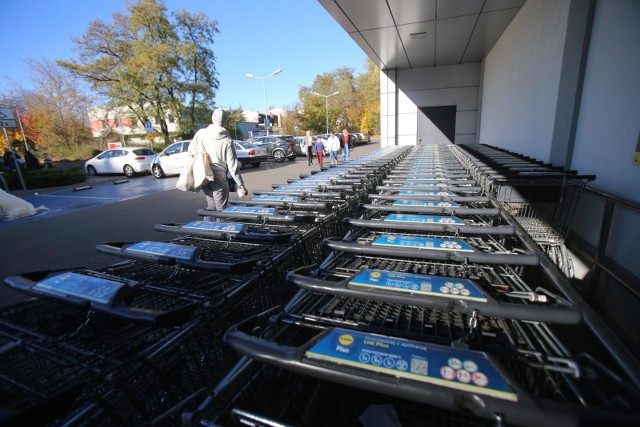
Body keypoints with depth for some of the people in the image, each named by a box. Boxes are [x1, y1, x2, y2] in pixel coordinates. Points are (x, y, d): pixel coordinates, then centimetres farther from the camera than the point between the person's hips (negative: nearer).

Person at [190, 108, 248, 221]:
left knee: (210, 205, 21)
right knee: (221, 209, 9)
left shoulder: (200, 133, -5)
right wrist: (241, 186, -9)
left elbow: (191, 150, 7)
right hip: (219, 179, -4)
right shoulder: (227, 141, -15)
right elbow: (233, 166, -15)